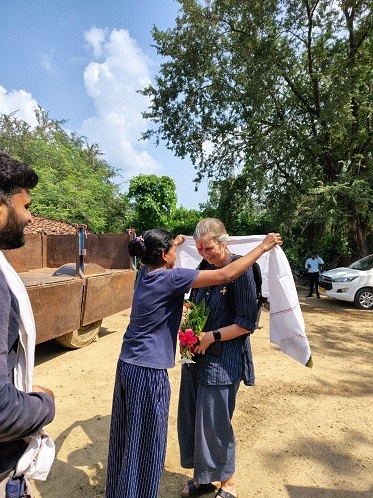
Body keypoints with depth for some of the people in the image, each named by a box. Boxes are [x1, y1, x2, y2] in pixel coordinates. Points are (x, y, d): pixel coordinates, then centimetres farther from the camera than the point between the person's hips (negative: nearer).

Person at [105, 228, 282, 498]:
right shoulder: (171, 278, -19)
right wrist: (264, 246, -12)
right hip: (148, 371, -9)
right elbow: (226, 275, -21)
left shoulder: (145, 272, 4)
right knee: (144, 444, 10)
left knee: (126, 438, 24)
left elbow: (156, 258, 31)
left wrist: (175, 243, 48)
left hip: (127, 365, 9)